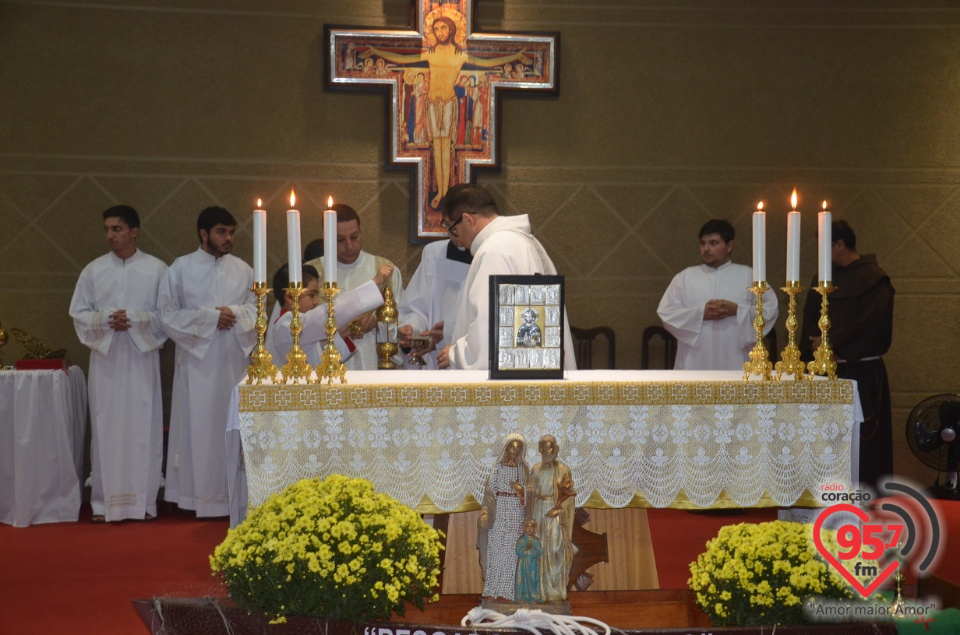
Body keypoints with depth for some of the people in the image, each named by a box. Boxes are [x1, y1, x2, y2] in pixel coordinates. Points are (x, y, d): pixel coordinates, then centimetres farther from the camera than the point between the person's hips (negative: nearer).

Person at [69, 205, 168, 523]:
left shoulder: (156, 269, 0)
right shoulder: (93, 270, 5)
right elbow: (78, 313, 6)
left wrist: (135, 319, -15)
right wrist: (106, 319, -12)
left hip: (142, 357, -1)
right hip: (105, 358, 1)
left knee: (143, 426, 1)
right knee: (106, 427, 2)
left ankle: (144, 500, 8)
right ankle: (105, 502, 7)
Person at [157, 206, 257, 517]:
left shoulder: (243, 270, 11)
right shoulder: (180, 269, 2)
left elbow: (256, 308, 8)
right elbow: (168, 314, -3)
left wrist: (235, 312, -12)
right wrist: (210, 318, -11)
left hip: (234, 360, 3)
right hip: (197, 361, -2)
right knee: (199, 426, -2)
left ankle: (234, 496, 7)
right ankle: (200, 496, 3)